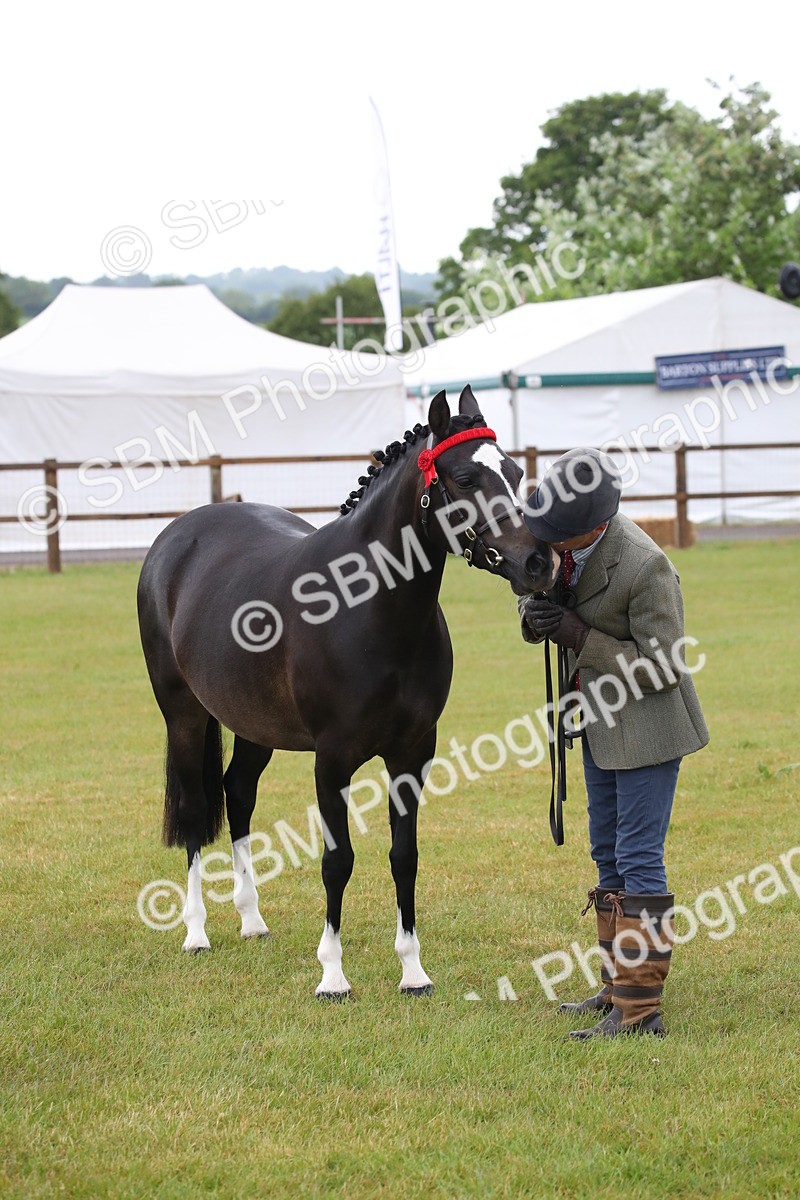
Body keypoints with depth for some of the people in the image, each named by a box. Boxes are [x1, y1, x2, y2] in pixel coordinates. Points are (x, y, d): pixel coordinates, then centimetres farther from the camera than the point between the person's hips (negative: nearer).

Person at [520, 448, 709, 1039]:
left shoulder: (646, 568, -29)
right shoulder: (566, 539, -6)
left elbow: (662, 668, -24)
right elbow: (533, 586, 12)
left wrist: (581, 638, -25)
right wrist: (537, 612, -12)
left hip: (646, 727, -9)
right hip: (602, 722, 9)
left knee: (638, 860, -8)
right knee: (609, 856, 17)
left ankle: (640, 1010, -4)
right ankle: (619, 986, 29)